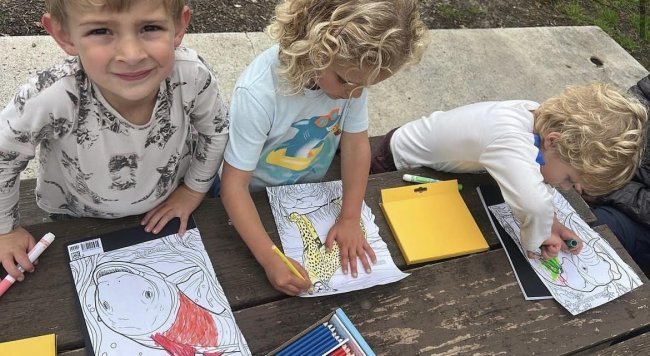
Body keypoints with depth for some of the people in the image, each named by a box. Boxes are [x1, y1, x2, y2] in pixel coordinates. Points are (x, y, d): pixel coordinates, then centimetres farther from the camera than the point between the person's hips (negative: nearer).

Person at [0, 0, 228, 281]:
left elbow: (216, 130, -11)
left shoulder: (193, 76, -34)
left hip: (170, 209, 1)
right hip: (81, 222, 0)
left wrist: (194, 189, -3)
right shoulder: (52, 98, -39)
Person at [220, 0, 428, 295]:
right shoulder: (258, 93, -39)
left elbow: (356, 142, -13)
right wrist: (270, 259, -40)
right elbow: (234, 184, -33)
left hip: (309, 189, 3)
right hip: (254, 196, -3)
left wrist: (350, 218, -17)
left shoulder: (353, 70, -25)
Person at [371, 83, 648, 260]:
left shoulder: (544, 117, -19)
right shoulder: (510, 140, -45)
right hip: (399, 162, -7)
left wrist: (550, 223, -20)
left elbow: (532, 180, -5)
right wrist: (535, 240, -38)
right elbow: (534, 202, -59)